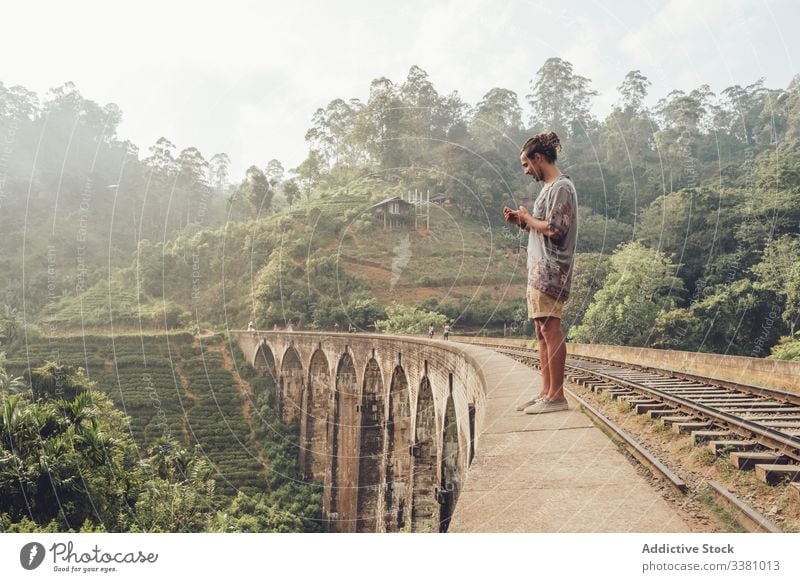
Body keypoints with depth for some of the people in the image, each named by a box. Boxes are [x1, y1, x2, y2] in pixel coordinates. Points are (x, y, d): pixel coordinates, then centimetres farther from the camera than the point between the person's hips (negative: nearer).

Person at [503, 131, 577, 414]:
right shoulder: (550, 188, 20)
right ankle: (546, 391, 16)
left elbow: (555, 230, -19)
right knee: (542, 332, 10)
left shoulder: (561, 187, -10)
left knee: (550, 330, -9)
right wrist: (521, 221, 10)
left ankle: (556, 396, -4)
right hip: (539, 271, 10)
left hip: (550, 271, -10)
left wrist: (528, 219, -5)